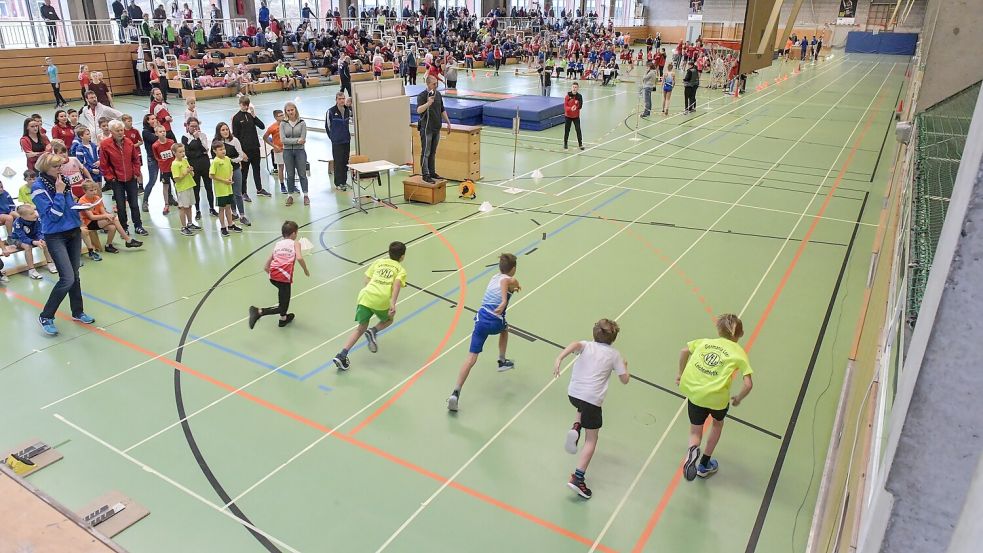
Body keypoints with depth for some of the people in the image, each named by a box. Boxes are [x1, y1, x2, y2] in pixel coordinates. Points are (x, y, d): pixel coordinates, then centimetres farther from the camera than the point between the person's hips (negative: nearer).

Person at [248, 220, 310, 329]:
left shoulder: (277, 244, 22)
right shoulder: (295, 243, 9)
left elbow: (265, 267, 17)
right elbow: (299, 258, -12)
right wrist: (306, 270, 2)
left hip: (273, 276, 6)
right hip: (284, 277, -6)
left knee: (283, 290, 34)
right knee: (282, 307, 2)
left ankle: (283, 318, 42)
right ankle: (259, 312, -17)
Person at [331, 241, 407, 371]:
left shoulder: (378, 262, 24)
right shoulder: (401, 270, 13)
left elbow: (367, 281, 17)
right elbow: (397, 284, -8)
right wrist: (393, 304, -18)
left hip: (365, 296, 3)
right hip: (381, 301, -3)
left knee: (361, 328, 15)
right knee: (388, 320, 28)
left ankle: (341, 355, 2)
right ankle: (373, 332, -2)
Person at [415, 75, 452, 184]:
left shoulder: (438, 94, 10)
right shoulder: (422, 96, -12)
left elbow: (442, 110, 20)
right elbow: (419, 110, -28)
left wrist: (448, 122, 18)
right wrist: (428, 103, -42)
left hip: (437, 128, 7)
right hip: (426, 129, -7)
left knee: (433, 152, 14)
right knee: (425, 153, -4)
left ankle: (432, 172, 22)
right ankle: (425, 175, -2)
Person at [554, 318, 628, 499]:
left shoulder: (587, 346, 11)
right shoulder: (614, 354, 8)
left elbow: (575, 345, -14)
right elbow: (624, 379, 9)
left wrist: (559, 358, -29)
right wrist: (624, 365, 28)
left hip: (573, 393, 4)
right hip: (592, 398, -3)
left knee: (583, 407, 39)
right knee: (591, 440, 7)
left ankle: (575, 428, 9)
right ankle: (578, 478, -4)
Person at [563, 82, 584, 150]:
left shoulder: (579, 96, -6)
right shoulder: (567, 96, -8)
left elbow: (580, 106, -7)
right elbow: (565, 106, -10)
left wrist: (576, 107, -28)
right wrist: (570, 108, -28)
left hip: (576, 116, 0)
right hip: (568, 116, 0)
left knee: (578, 130, -1)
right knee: (567, 130, 8)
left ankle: (580, 144, 8)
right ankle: (565, 143, 24)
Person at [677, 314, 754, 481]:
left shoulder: (705, 341, 12)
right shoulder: (740, 353, 4)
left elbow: (684, 351, 10)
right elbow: (748, 384, -5)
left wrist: (680, 373, 22)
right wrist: (738, 399, 12)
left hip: (693, 391, 2)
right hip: (718, 397, -1)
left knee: (695, 431, 21)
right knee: (717, 423, 33)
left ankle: (693, 449, -17)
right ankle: (704, 465, 38)